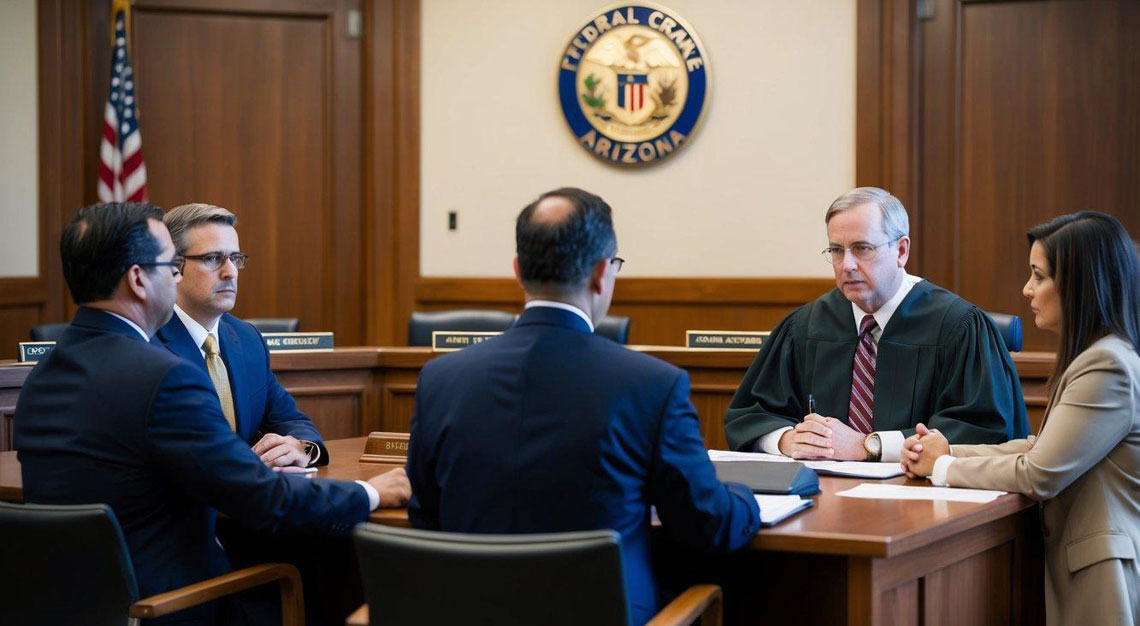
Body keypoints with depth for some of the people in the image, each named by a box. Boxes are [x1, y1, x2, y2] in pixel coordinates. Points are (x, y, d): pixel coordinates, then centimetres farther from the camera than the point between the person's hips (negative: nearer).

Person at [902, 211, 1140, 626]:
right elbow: (1042, 448, 15)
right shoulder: (1096, 356, 14)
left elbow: (1038, 475, -21)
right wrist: (950, 451, 1)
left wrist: (943, 466, -7)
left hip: (1103, 573, -10)